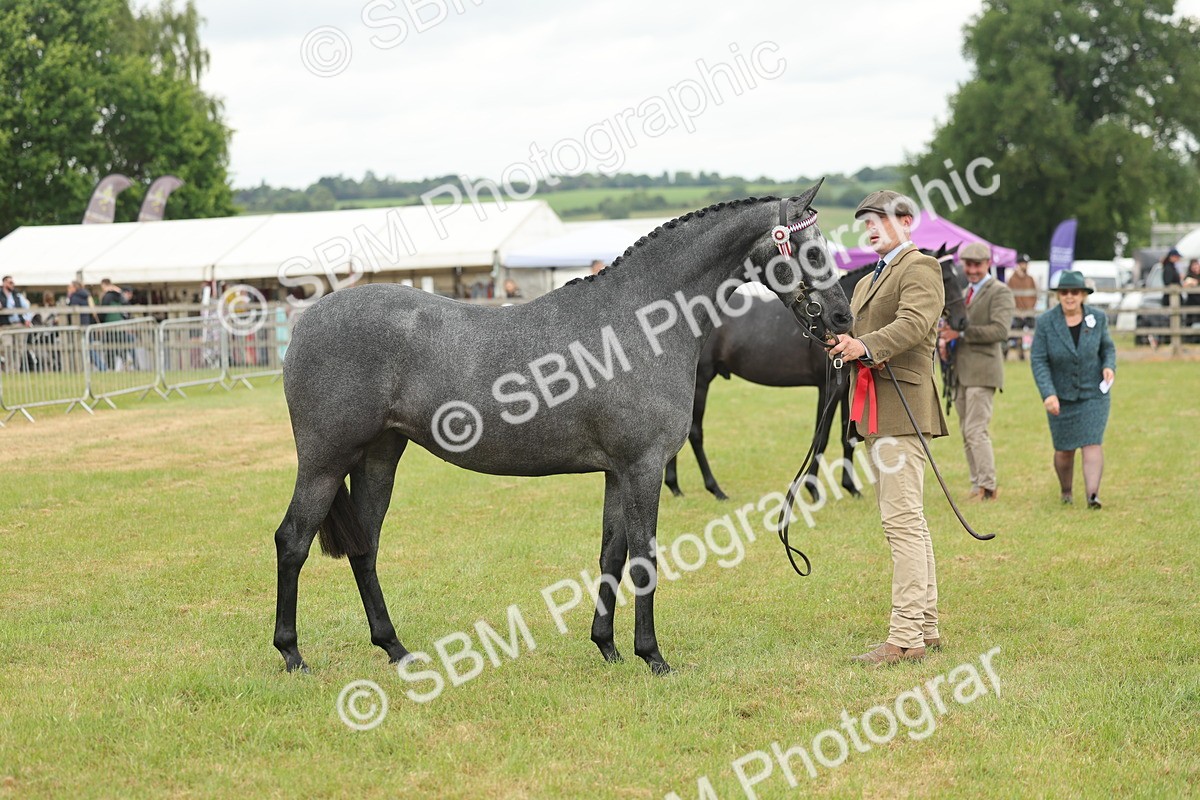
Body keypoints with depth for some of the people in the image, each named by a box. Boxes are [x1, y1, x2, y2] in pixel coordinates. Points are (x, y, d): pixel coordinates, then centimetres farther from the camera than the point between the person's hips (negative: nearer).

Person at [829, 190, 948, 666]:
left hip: (902, 407, -10)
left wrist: (866, 346, -34)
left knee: (902, 520, -13)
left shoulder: (921, 269, -5)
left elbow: (914, 324, -21)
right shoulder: (867, 282, 26)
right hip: (876, 412, 10)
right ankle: (926, 627, 22)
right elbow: (846, 327, 18)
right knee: (907, 521, 14)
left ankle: (907, 638, -14)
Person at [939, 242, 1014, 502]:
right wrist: (948, 336, 7)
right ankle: (977, 485, 15)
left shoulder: (1000, 292, -6)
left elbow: (1000, 330, -18)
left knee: (976, 430, -14)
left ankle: (988, 486, -11)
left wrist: (961, 333, -22)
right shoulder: (966, 292, 21)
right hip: (961, 372, 9)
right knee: (967, 435, 10)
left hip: (982, 371, -9)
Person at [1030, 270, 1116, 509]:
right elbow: (1038, 361, -13)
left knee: (1092, 443, -13)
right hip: (1061, 396, 0)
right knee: (1064, 450, 8)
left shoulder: (1097, 317, -7)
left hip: (1093, 393, 0)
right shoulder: (1046, 322, -13)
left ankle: (1093, 495, -23)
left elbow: (1107, 347, 8)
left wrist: (1109, 366, -13)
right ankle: (1066, 492, 33)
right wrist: (1048, 394, -24)